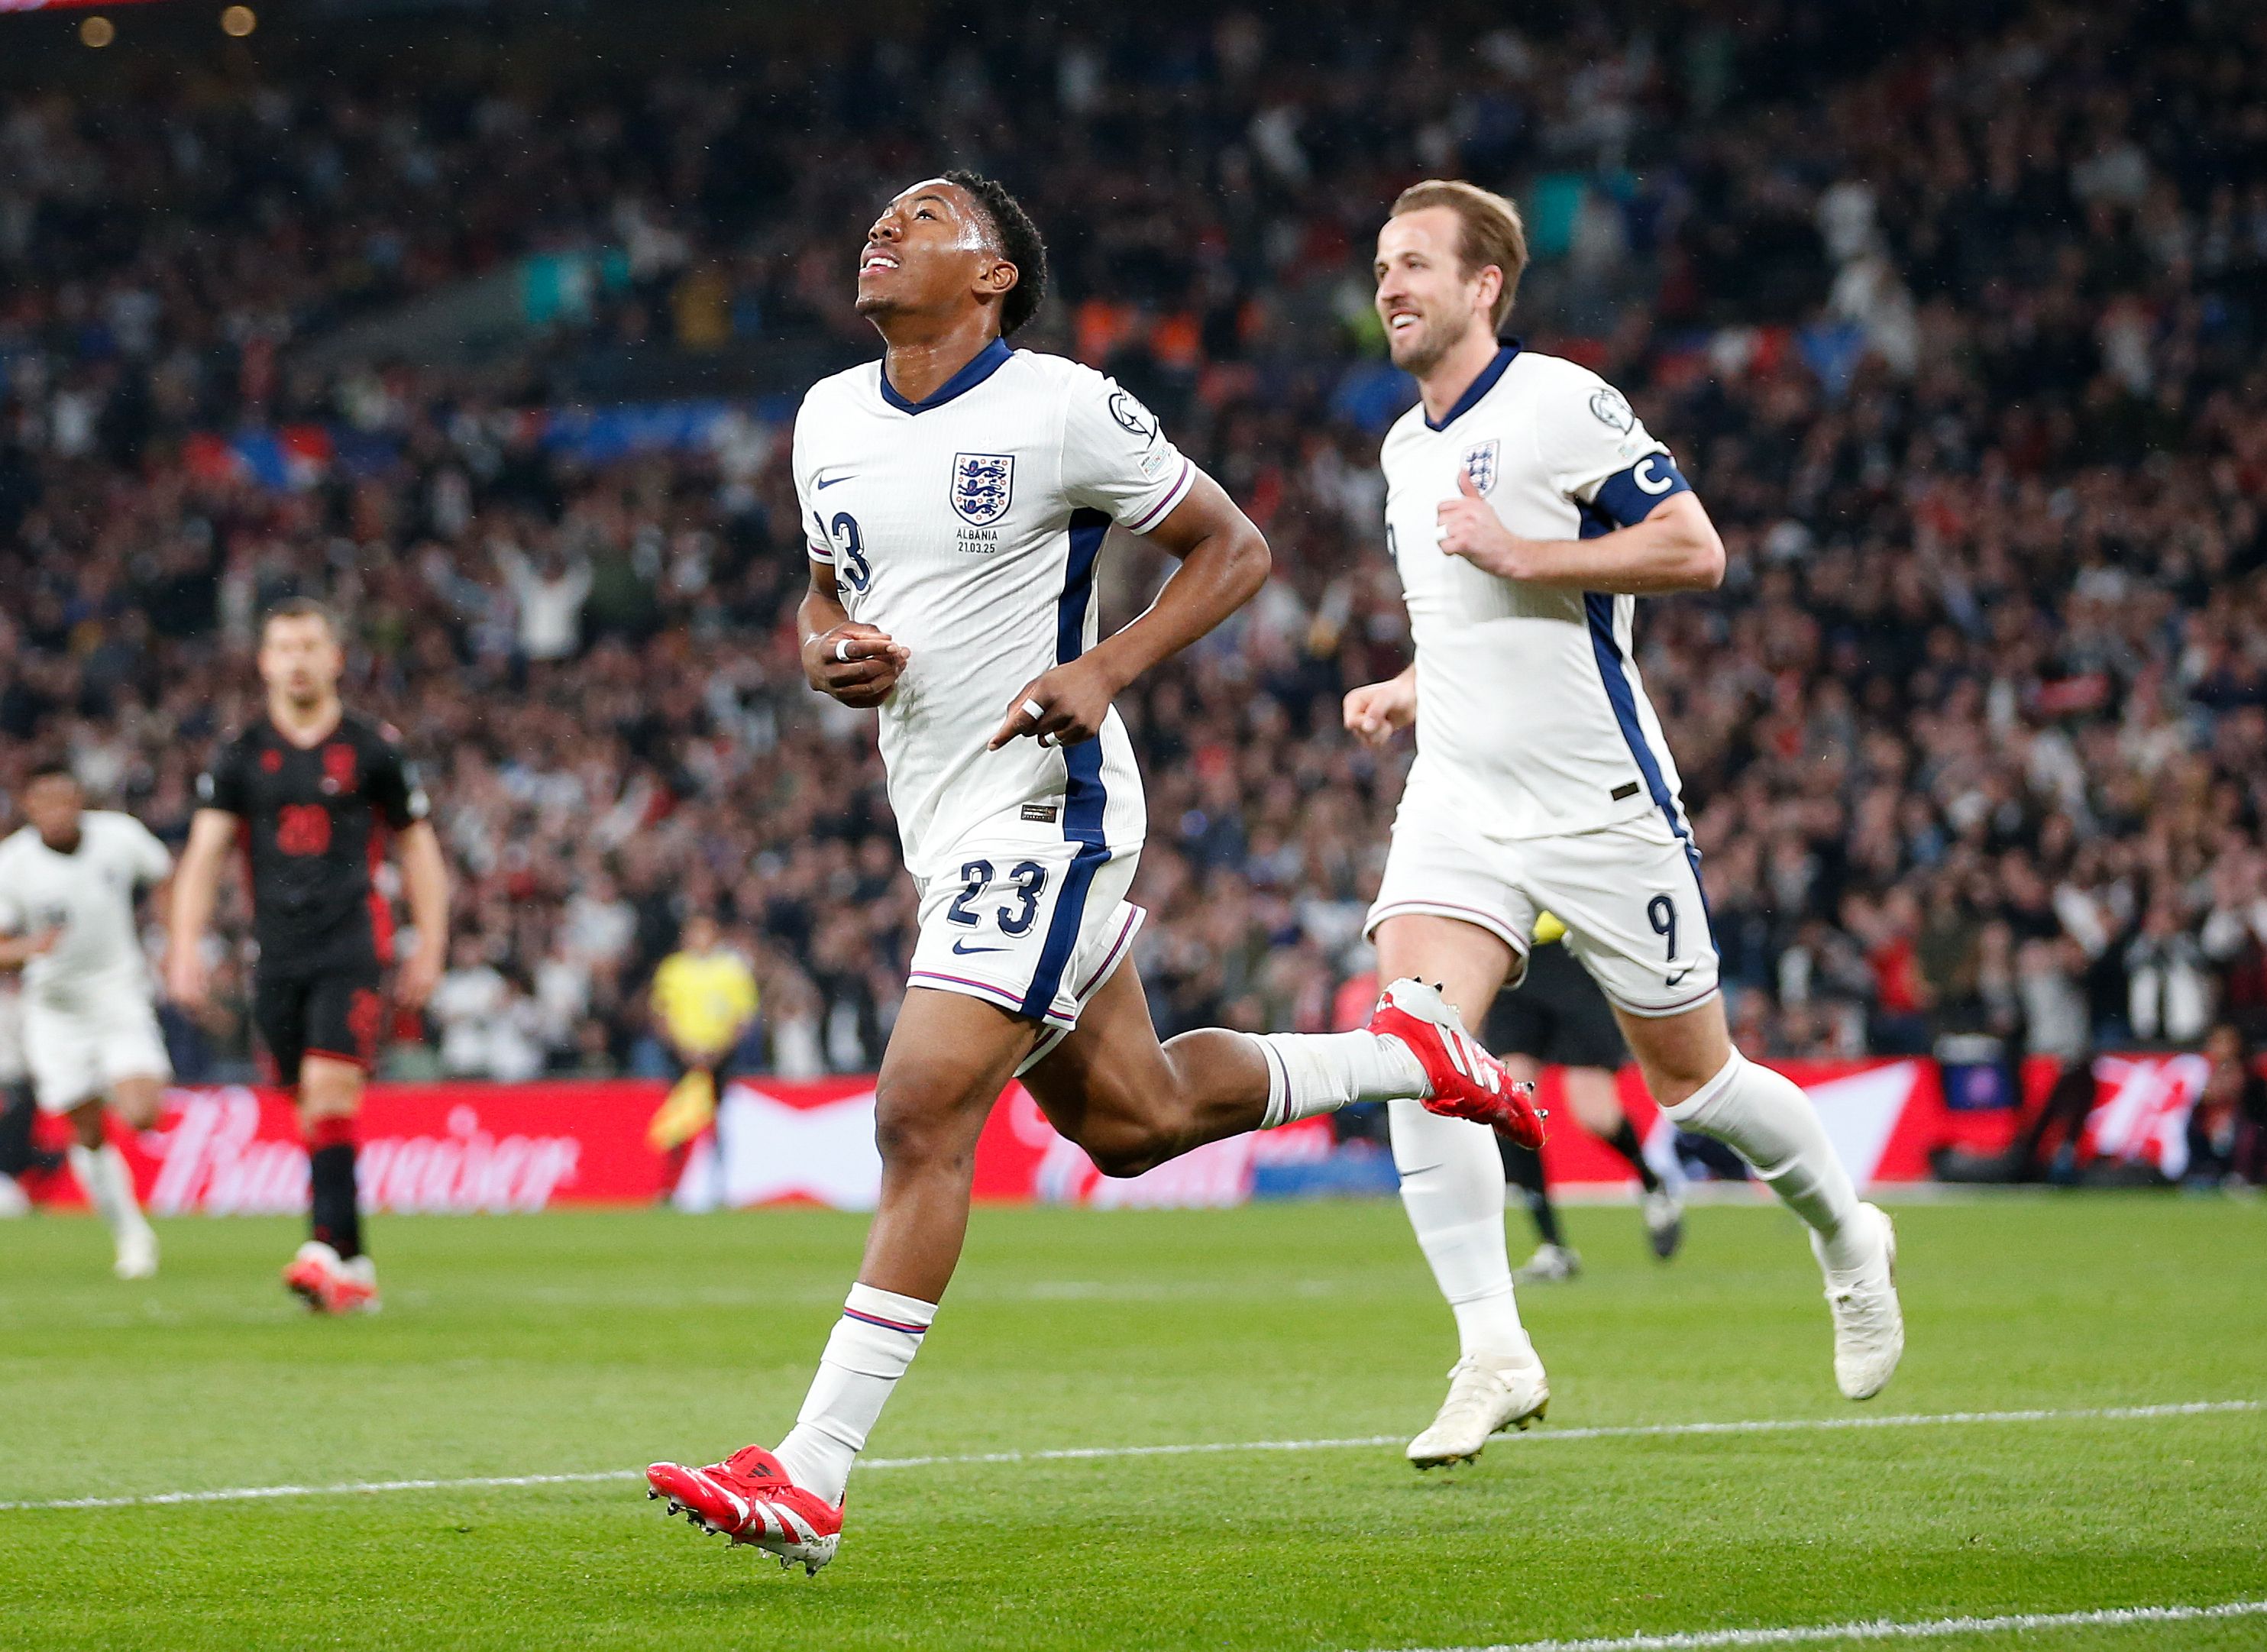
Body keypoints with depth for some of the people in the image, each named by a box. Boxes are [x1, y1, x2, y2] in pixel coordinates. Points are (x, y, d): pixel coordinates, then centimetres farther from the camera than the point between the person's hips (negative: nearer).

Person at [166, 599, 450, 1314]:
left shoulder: (373, 749, 4)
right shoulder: (239, 757, 8)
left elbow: (417, 848, 11)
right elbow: (203, 855, 4)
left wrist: (429, 949, 6)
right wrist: (185, 948, -7)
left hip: (353, 947, -3)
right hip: (279, 954, 3)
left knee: (329, 1089, -19)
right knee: (315, 1108, 6)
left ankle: (331, 1250, -23)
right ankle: (354, 1272, 12)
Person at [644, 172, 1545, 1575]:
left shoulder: (1062, 409, -11)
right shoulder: (831, 420, 8)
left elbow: (1233, 547, -4)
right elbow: (831, 589, 23)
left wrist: (1104, 670, -18)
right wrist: (827, 652, -2)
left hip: (1043, 810, -8)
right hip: (948, 827, 8)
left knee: (924, 1118, -17)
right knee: (1135, 1121, 16)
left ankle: (810, 1480, -17)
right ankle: (1405, 1056, 39)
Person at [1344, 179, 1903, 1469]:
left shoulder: (1564, 402, -9)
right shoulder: (1407, 450, 15)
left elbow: (1694, 550, -16)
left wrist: (1523, 552, -21)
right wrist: (1411, 693, 12)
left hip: (1599, 803, -6)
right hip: (1460, 796, 6)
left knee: (1692, 1076, 4)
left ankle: (1848, 1236, 34)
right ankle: (1496, 1355, -16)